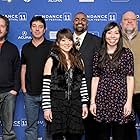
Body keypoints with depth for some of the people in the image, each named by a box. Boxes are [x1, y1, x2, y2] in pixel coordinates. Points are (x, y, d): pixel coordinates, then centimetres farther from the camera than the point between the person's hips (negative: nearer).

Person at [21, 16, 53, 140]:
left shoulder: (52, 46, -2)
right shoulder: (26, 47, 9)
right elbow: (23, 68, 13)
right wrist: (23, 87, 5)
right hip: (30, 93, 3)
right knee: (31, 126, 10)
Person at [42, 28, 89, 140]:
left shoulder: (78, 60, 9)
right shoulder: (52, 60, -2)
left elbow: (83, 83, 10)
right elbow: (46, 86, -6)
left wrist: (84, 104, 5)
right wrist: (46, 107, -11)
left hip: (75, 104, 3)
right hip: (57, 104, -3)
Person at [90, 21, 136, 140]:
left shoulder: (126, 53, 2)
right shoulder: (98, 55, 7)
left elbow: (130, 78, -1)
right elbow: (95, 78, 6)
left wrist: (129, 102, -7)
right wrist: (92, 101, 1)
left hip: (121, 99, -1)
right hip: (102, 100, 2)